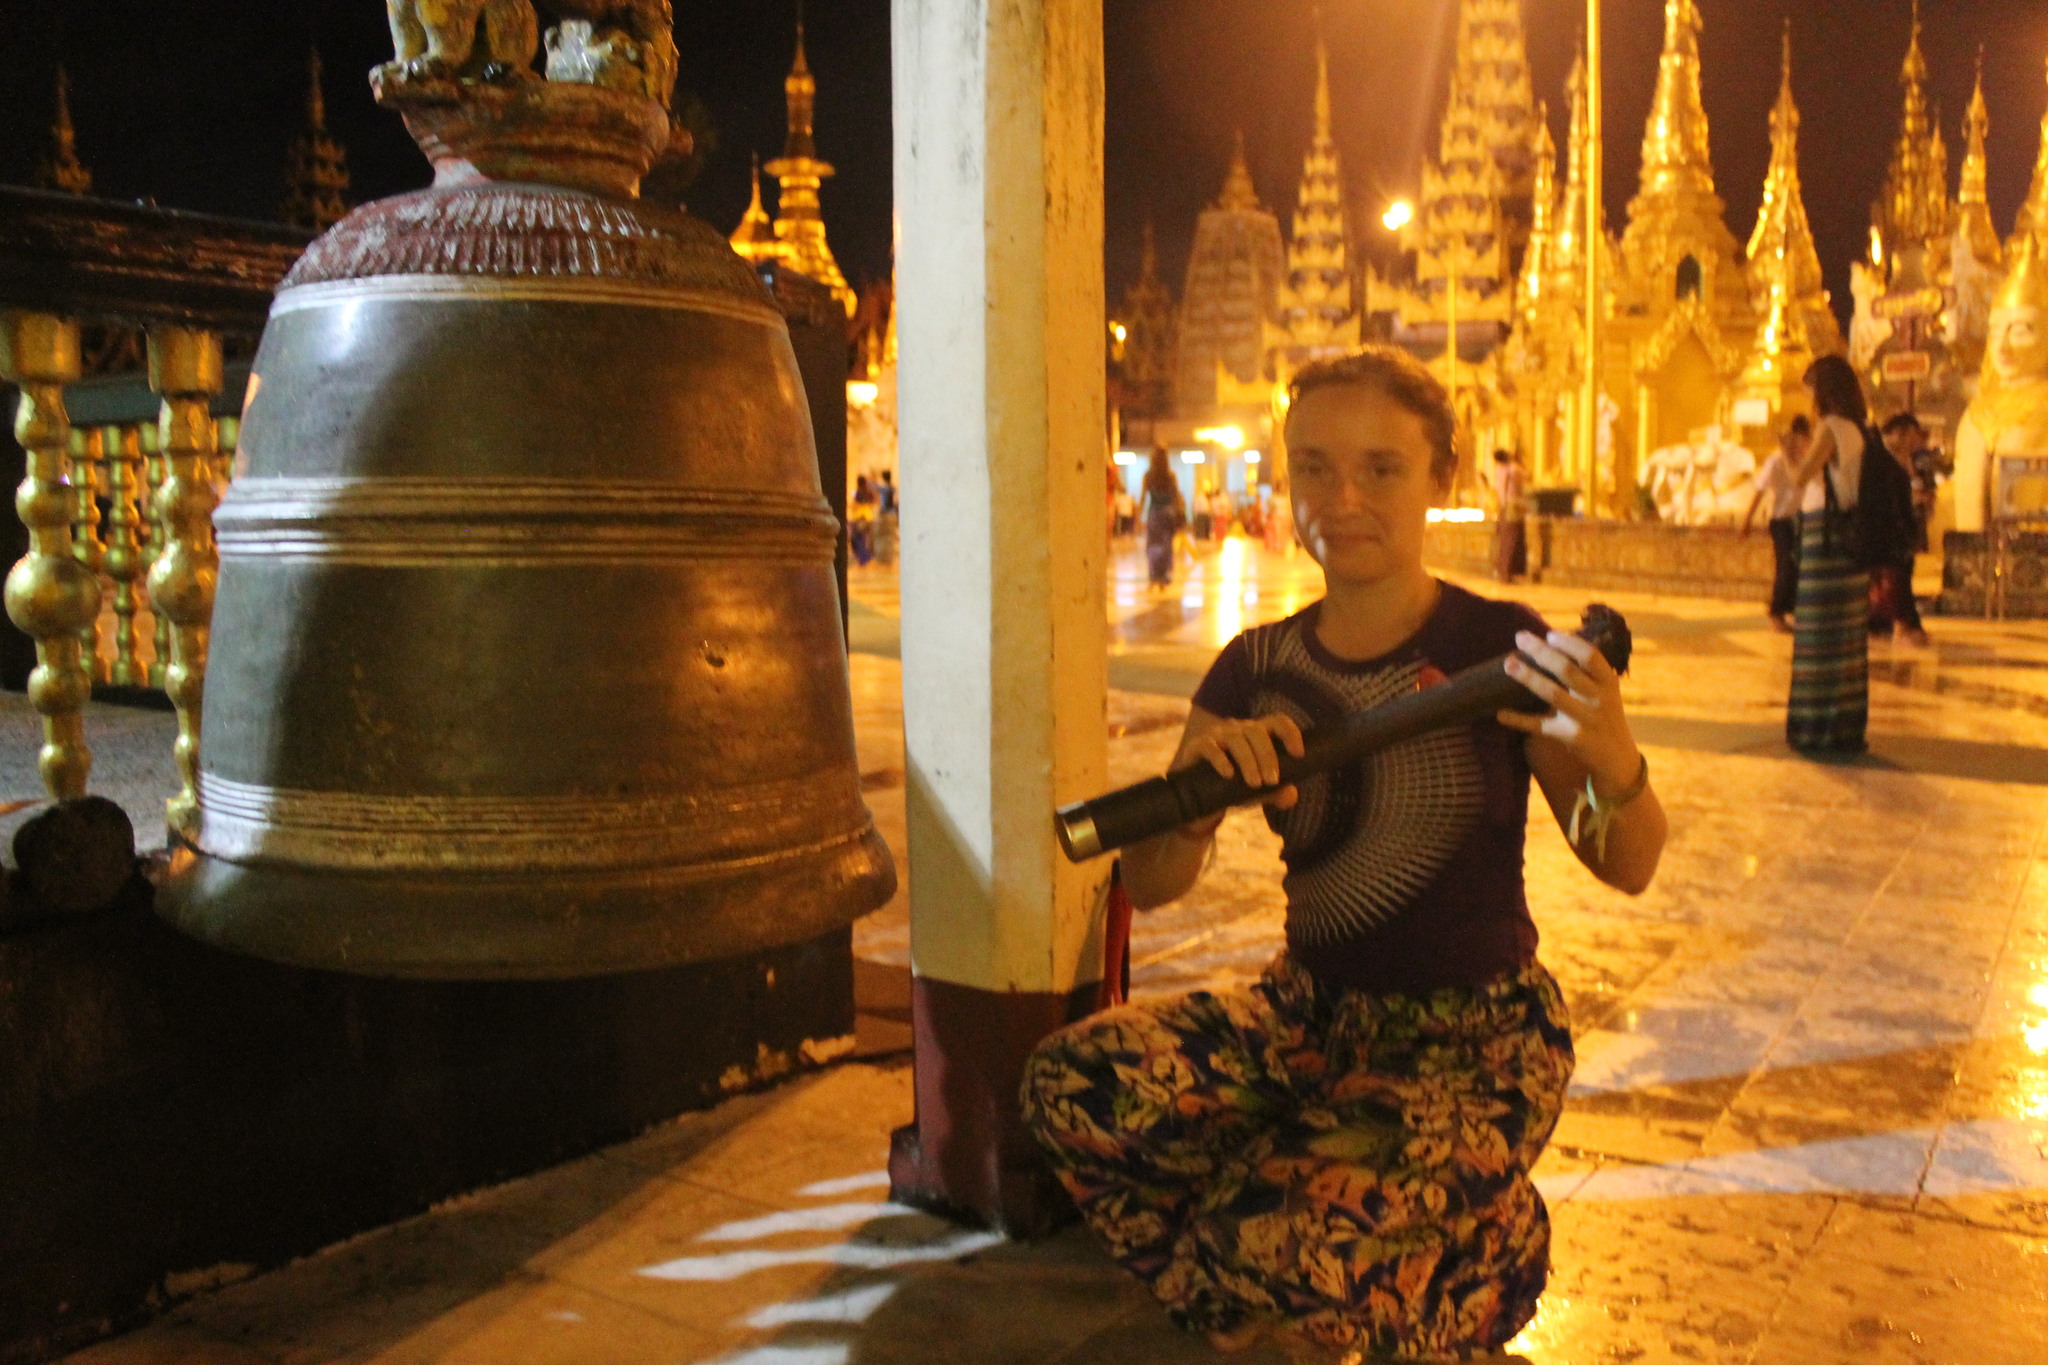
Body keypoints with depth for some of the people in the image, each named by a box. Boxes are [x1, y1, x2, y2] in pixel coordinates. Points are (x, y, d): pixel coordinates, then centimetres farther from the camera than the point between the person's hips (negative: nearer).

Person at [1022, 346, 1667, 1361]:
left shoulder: (1496, 647, -11)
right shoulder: (1260, 669, 0)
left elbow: (1626, 868, -9)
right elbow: (1148, 885, -4)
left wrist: (1613, 762, -32)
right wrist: (1204, 787, -26)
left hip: (1474, 1038, -4)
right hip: (1312, 1011, 4)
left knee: (1281, 1239, -29)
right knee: (1070, 1086, -20)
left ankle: (1478, 1248, 7)